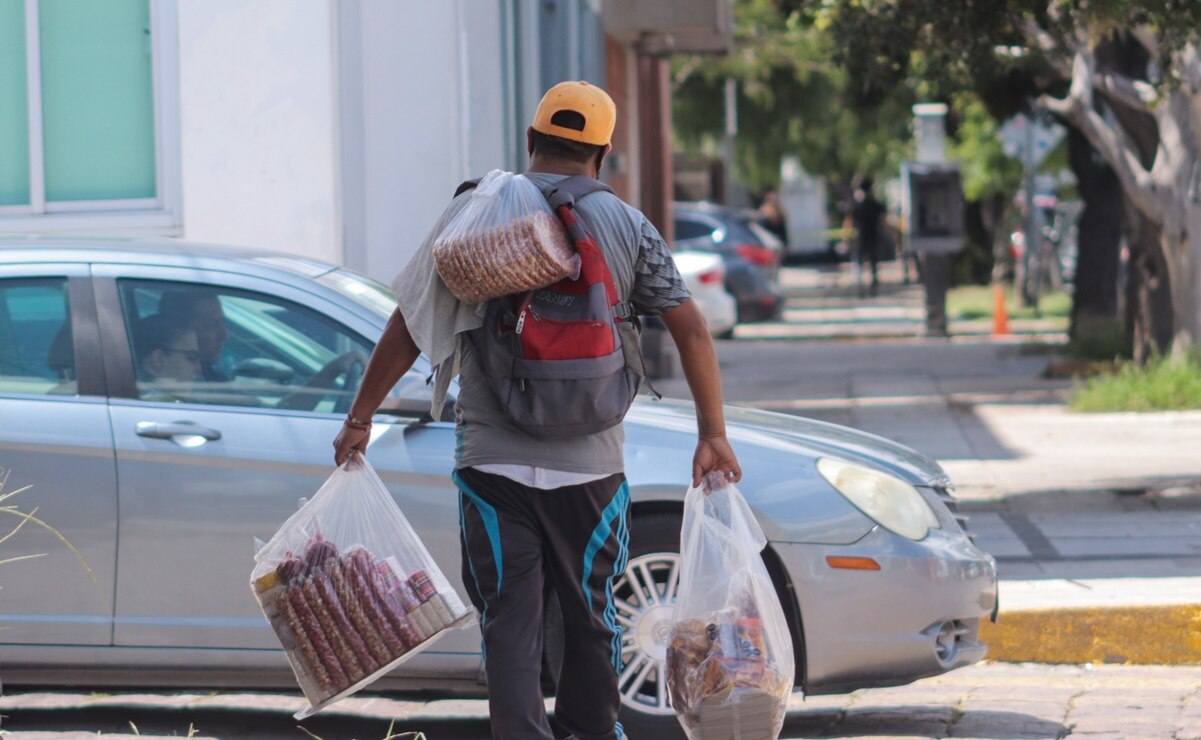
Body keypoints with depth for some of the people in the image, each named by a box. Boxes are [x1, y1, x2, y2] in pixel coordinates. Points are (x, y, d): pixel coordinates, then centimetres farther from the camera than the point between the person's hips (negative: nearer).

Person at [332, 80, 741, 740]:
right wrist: (713, 434, 7)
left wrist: (360, 418, 10)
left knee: (509, 623, 1)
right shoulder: (628, 226, 2)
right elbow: (690, 329, 1)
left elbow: (409, 327, 2)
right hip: (590, 462, 1)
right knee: (589, 616, 15)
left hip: (491, 460, -1)